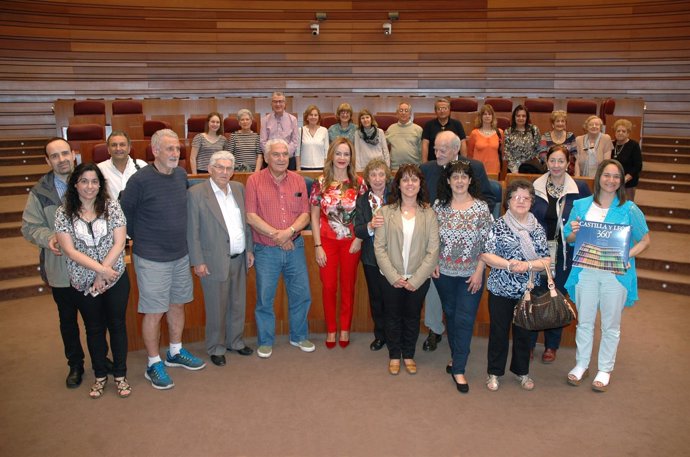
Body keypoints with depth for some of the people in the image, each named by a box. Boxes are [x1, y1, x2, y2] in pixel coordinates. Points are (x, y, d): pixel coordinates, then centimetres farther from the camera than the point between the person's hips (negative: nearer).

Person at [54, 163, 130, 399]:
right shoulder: (64, 213, -5)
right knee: (94, 329, 15)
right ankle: (100, 375, 32)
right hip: (83, 282, 1)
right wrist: (100, 269, -18)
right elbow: (69, 250, -11)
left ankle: (120, 375, 26)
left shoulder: (111, 206, -5)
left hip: (115, 278, 0)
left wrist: (104, 271, -15)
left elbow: (119, 243, -9)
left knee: (117, 325, 10)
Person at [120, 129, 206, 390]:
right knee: (154, 312, 2)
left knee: (177, 304, 17)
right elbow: (124, 213, -6)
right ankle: (153, 365, 19)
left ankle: (175, 353, 35)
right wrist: (140, 238, 0)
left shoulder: (181, 174, 2)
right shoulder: (140, 180, -17)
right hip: (152, 259, -6)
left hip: (180, 254, 6)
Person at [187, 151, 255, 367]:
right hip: (214, 261, -5)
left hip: (239, 259, 5)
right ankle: (216, 348, 25)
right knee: (217, 308, 7)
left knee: (238, 304, 17)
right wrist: (198, 262, -11)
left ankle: (235, 341, 36)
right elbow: (192, 231, -9)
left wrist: (249, 249, 10)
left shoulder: (239, 189, 6)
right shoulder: (196, 193, -10)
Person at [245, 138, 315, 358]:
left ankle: (299, 336, 30)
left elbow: (305, 215, 1)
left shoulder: (298, 180, 4)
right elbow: (251, 216, -10)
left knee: (301, 294, 10)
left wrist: (289, 231, -17)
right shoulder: (255, 180, -4)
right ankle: (265, 341, 24)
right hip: (266, 250, -3)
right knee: (264, 298, 6)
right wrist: (277, 235, -15)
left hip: (295, 247, 3)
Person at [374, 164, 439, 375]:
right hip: (391, 278, 0)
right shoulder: (386, 211, -4)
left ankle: (408, 355, 36)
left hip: (419, 279, 0)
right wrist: (393, 276, -13)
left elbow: (433, 251, -6)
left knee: (412, 317, 15)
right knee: (393, 317, 14)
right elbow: (379, 247, -6)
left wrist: (415, 279, -12)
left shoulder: (429, 214, -3)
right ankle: (394, 356, 33)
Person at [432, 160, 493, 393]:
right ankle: (456, 357, 33)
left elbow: (487, 243, -7)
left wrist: (479, 272, -10)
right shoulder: (439, 206, 0)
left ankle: (458, 369, 6)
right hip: (444, 272, 3)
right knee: (450, 315, 14)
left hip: (471, 274, -2)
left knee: (465, 320, -2)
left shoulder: (481, 207, -7)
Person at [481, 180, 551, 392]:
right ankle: (494, 372, 24)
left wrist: (527, 265, -18)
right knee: (498, 331, 9)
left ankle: (522, 371, 34)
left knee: (523, 332, 15)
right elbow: (486, 255, -11)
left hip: (528, 291, 3)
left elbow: (546, 260, -1)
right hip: (501, 289, -2)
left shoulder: (538, 229, 2)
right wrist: (509, 264, -23)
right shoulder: (499, 226, -5)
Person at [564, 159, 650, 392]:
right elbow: (569, 238, 10)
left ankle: (605, 369, 27)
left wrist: (628, 255, -15)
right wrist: (574, 232, -12)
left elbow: (645, 239, 1)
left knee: (611, 325, 11)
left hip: (616, 274, -1)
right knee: (584, 321, 12)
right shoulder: (581, 205, 3)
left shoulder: (629, 209, -3)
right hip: (586, 272, 2)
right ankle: (581, 364, 29)